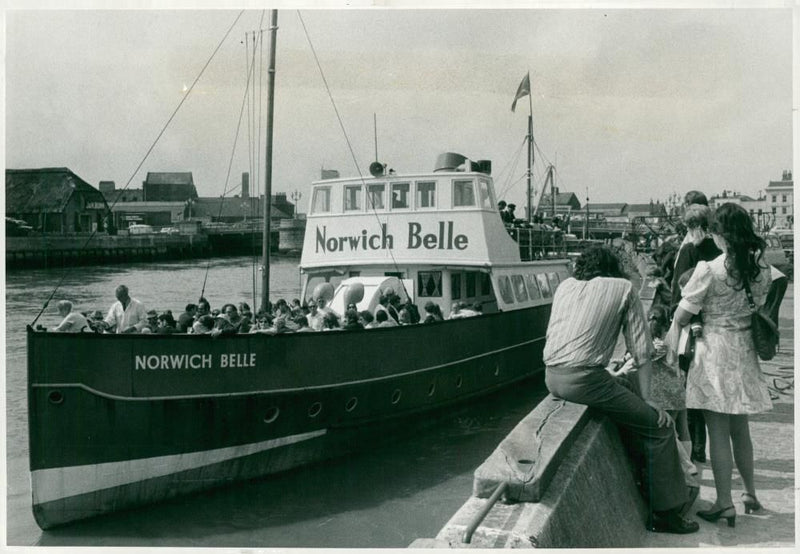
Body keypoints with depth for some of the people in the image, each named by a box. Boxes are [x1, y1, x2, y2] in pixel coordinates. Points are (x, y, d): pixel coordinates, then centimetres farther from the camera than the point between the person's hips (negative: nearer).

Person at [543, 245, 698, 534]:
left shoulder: (565, 286, 19)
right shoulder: (623, 288, 7)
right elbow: (641, 348, 4)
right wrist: (647, 397, 8)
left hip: (551, 377, 7)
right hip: (584, 378, -7)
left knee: (631, 411, 27)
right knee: (658, 426, 4)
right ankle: (664, 513, 8)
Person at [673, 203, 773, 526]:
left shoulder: (709, 269, -17)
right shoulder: (762, 269, 0)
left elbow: (680, 318, -11)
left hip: (715, 350, -6)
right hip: (746, 351, 6)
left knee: (718, 430, 1)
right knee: (740, 428, 19)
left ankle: (725, 504, 6)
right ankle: (750, 493, 31)